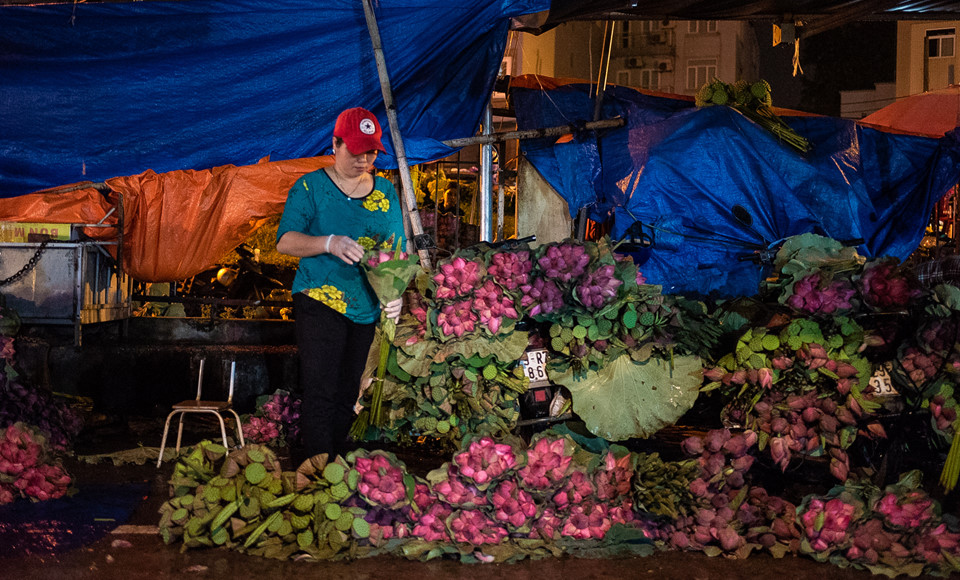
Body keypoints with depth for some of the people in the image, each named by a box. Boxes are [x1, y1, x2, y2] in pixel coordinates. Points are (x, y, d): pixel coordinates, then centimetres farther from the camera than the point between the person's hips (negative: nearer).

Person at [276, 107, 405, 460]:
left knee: (348, 394, 11)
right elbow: (285, 241, -10)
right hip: (320, 302, -4)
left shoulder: (386, 193, 11)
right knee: (320, 392, -12)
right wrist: (329, 243, -28)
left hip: (366, 308, 5)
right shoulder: (310, 187, -1)